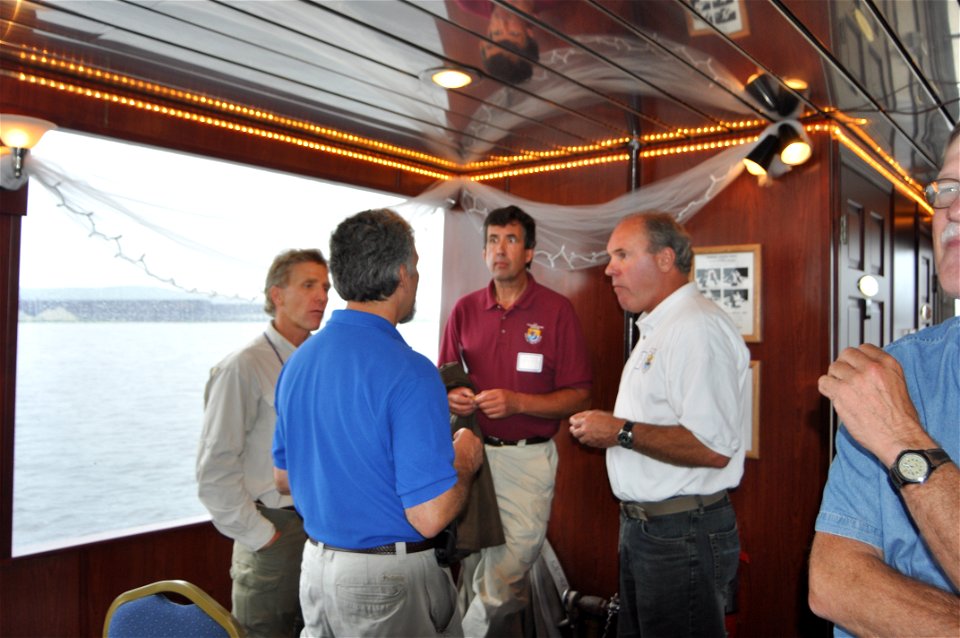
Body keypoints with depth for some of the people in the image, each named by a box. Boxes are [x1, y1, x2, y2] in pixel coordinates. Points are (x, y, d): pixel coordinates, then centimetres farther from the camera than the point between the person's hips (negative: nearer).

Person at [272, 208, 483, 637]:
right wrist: (465, 462, -6)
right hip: (389, 579, -7)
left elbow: (283, 477, 10)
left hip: (316, 567, 7)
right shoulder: (409, 373, -24)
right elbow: (429, 517, -24)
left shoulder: (298, 361, 0)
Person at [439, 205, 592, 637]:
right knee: (476, 569, 13)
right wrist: (452, 398, -8)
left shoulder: (557, 310, -3)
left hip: (527, 459, -3)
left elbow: (578, 397, -5)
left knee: (502, 585, -4)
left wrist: (517, 402, -18)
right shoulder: (465, 309, 8)